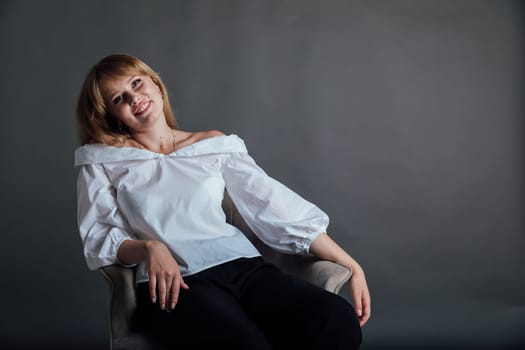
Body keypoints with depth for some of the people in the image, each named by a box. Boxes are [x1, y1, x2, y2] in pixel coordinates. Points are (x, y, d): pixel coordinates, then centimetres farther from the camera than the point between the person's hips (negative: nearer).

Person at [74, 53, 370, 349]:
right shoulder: (102, 161, 13)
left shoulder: (214, 145, 16)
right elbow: (99, 237, 7)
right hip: (173, 284, -3)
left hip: (242, 266, 3)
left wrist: (351, 266, 7)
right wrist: (148, 248, -16)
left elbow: (276, 205, 12)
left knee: (339, 321, -25)